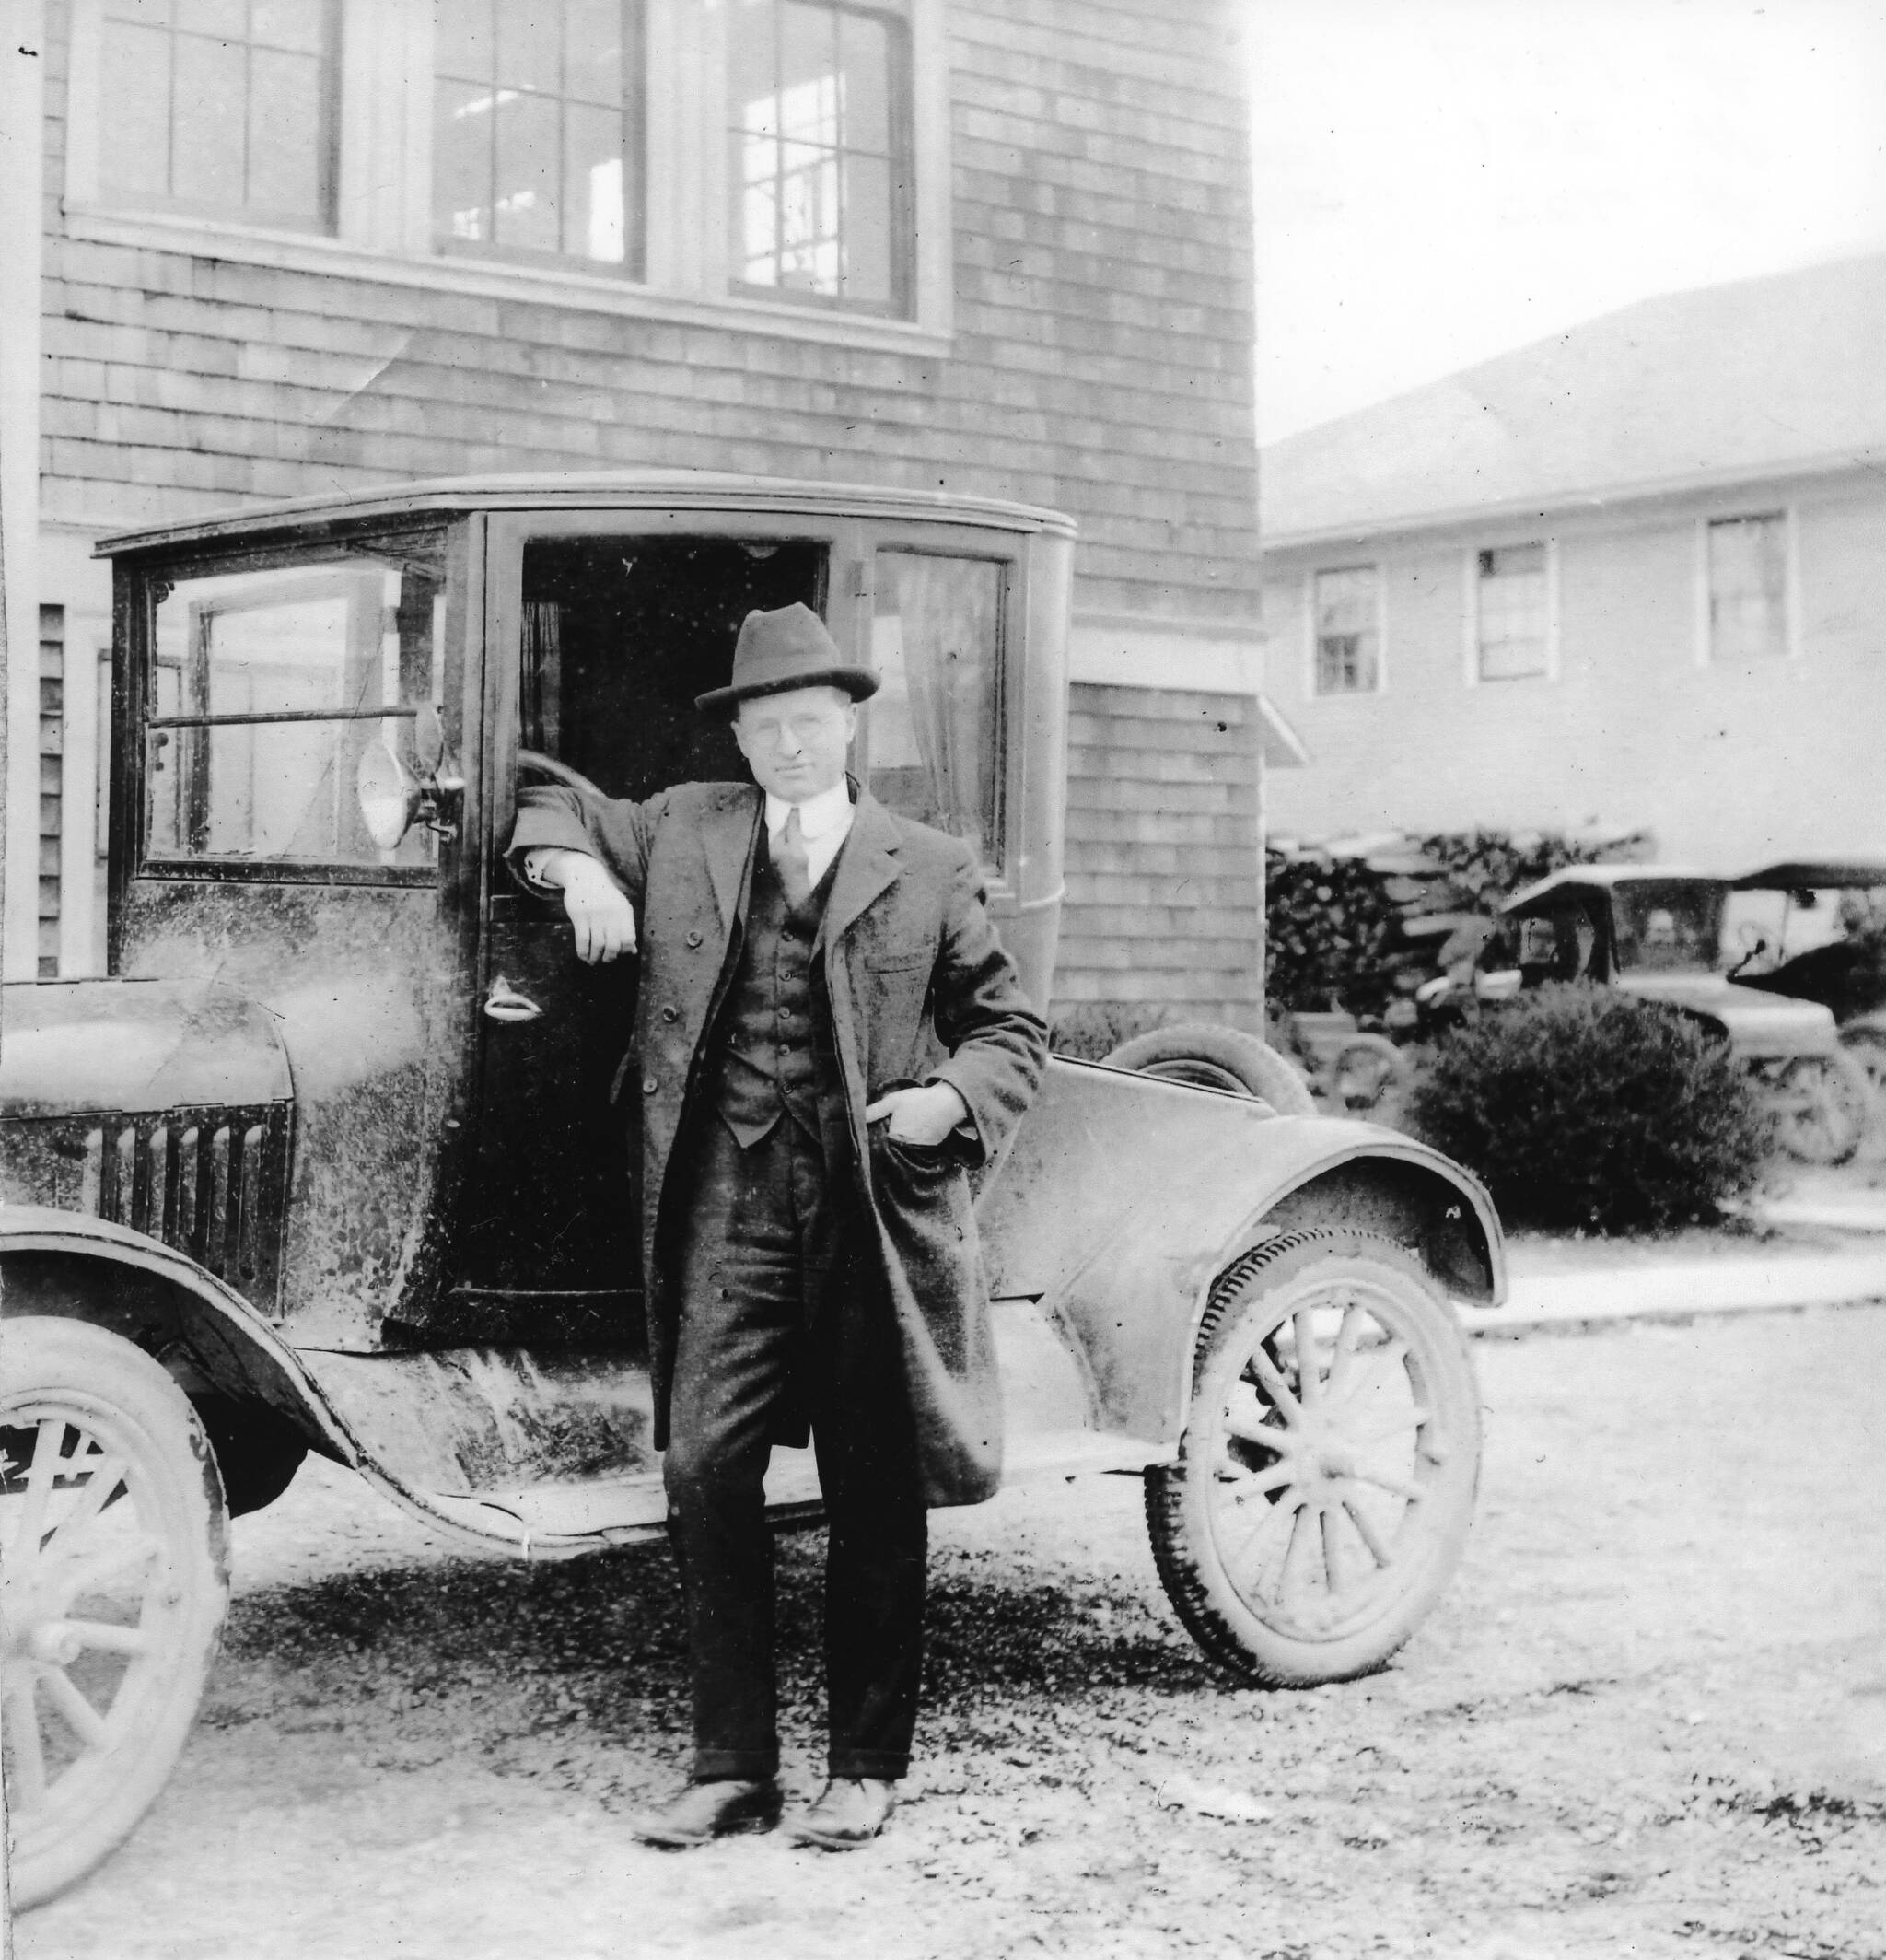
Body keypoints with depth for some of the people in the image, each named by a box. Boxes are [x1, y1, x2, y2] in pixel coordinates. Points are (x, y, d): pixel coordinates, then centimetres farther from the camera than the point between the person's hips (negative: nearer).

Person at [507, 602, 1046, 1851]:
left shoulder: (929, 869, 7)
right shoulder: (682, 831, 12)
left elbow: (1012, 1028, 11)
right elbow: (555, 809, 26)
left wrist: (955, 1099, -8)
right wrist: (576, 864, 4)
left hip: (875, 1207, -1)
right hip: (727, 1203, 1)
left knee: (875, 1495, 5)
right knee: (704, 1469, -5)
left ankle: (866, 1771, 17)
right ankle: (734, 1767, 8)